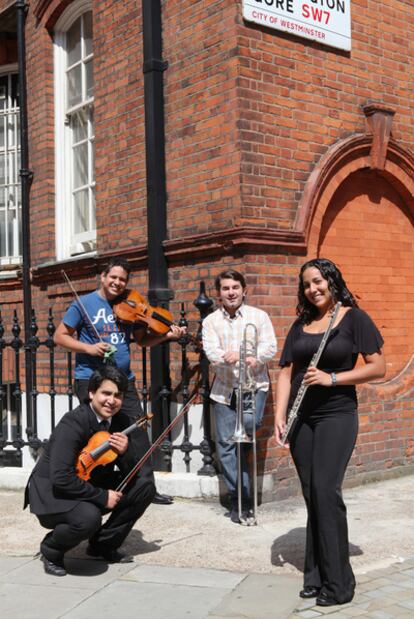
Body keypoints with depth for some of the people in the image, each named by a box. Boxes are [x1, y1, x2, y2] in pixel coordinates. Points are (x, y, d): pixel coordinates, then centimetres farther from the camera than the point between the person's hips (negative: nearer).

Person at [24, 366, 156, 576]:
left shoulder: (121, 422, -4)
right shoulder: (72, 423, -25)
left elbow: (131, 475, 0)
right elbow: (61, 478, -31)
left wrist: (124, 452, -22)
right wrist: (102, 497, -25)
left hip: (90, 487, 8)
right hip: (52, 492, -7)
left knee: (145, 487, -3)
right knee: (89, 517, -36)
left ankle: (103, 544, 10)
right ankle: (51, 549, -3)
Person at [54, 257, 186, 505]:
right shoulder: (84, 304, -4)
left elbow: (142, 339, 11)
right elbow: (60, 336, -2)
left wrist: (167, 336, -7)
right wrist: (88, 348, -17)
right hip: (90, 379, -4)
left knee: (138, 431, 4)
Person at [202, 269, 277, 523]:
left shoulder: (259, 316, 4)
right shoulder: (211, 321, 7)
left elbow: (270, 346, -5)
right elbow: (211, 351, -6)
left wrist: (254, 359, -27)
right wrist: (231, 357, -29)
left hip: (254, 384, -2)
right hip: (224, 388, 2)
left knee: (249, 422, -28)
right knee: (226, 443, 1)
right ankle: (239, 498, 14)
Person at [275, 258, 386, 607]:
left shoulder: (354, 317, -3)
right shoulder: (301, 324, 12)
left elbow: (378, 367, -7)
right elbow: (287, 372, 10)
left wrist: (332, 378, -16)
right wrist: (280, 416, 0)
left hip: (337, 416, -5)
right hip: (301, 419, 5)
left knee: (326, 491, -12)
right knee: (312, 496, 8)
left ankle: (338, 583, -2)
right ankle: (316, 576, 17)